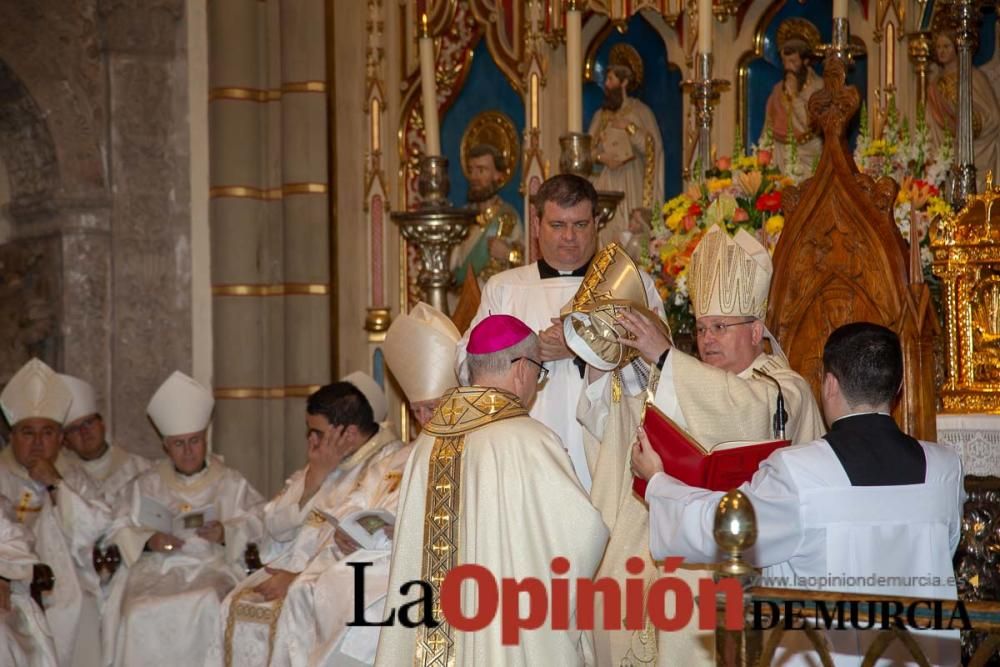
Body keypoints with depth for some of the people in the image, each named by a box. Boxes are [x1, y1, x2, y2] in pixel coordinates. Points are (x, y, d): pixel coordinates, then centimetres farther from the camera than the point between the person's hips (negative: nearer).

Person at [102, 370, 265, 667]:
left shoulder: (232, 483, 17)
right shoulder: (145, 485, 21)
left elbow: (259, 524, 7)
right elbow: (119, 531, 14)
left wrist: (226, 532, -11)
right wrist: (148, 540, -5)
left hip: (213, 567, -1)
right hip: (155, 569, 1)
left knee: (206, 608, -36)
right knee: (142, 615, -33)